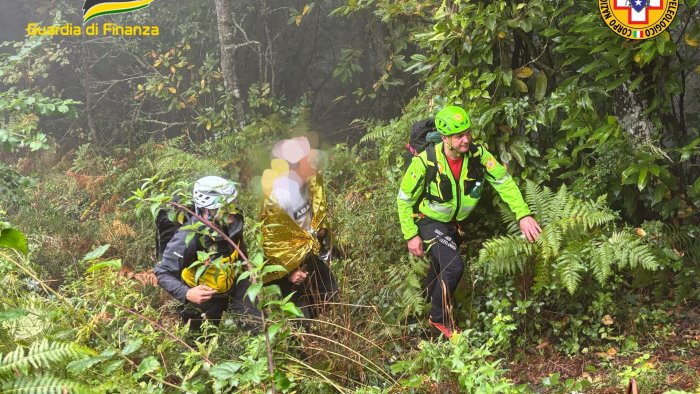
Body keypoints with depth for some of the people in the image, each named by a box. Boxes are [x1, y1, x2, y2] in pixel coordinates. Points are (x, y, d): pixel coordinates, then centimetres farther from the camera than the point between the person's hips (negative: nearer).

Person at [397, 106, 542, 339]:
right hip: (430, 221, -5)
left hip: (455, 222, 5)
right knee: (454, 267, -22)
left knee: (442, 268, 23)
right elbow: (404, 200, -18)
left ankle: (427, 296, 55)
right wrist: (411, 235, -17)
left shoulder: (478, 154, -22)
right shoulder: (425, 162, -31)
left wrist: (523, 215, -25)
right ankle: (439, 318, 2)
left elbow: (504, 181, -14)